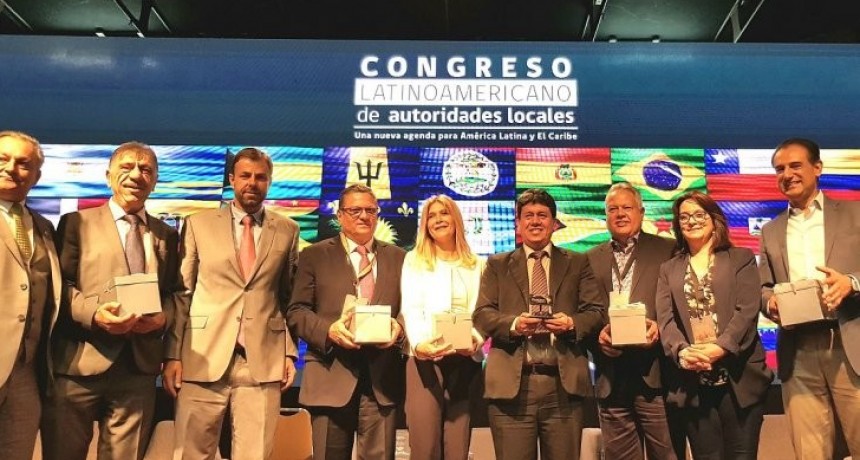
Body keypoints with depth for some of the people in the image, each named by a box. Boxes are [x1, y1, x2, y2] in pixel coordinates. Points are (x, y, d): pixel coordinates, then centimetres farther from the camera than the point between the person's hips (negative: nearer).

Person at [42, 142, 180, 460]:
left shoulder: (166, 235, 16)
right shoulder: (77, 222, 6)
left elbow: (172, 292, 14)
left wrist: (163, 316, -8)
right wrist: (93, 312, -19)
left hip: (139, 366, 3)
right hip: (79, 363, -2)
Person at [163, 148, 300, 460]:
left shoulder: (288, 231, 9)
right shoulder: (198, 225, 6)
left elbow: (289, 298, 10)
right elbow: (181, 294, 4)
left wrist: (290, 352, 3)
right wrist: (173, 354, -2)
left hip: (264, 361, 1)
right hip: (203, 359, 0)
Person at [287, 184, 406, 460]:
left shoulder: (397, 257, 14)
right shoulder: (315, 255, 8)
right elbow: (296, 312, 2)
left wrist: (399, 328, -9)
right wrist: (328, 329, -15)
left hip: (382, 377, 2)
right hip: (331, 377, -1)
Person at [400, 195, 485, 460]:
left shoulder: (476, 265, 16)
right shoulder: (414, 260, 11)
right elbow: (411, 309, -2)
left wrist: (476, 340, -17)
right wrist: (419, 343, -22)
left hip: (465, 359, 2)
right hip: (424, 358, -1)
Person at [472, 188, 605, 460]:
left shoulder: (578, 263, 15)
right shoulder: (497, 265, 14)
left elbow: (597, 313, 7)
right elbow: (481, 315, 4)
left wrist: (573, 323, -14)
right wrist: (513, 324, -15)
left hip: (564, 383, 1)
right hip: (511, 384, 0)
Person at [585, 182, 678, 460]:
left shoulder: (668, 251, 6)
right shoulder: (592, 259, 14)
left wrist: (660, 327, -15)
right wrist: (597, 335, -7)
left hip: (656, 374, -2)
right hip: (611, 380, 3)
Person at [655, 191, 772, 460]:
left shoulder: (741, 258, 9)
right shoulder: (669, 269, 15)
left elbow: (747, 311, -4)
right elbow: (665, 319, 1)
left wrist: (719, 348, -19)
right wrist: (681, 351, -18)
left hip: (739, 378, -2)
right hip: (692, 382, 2)